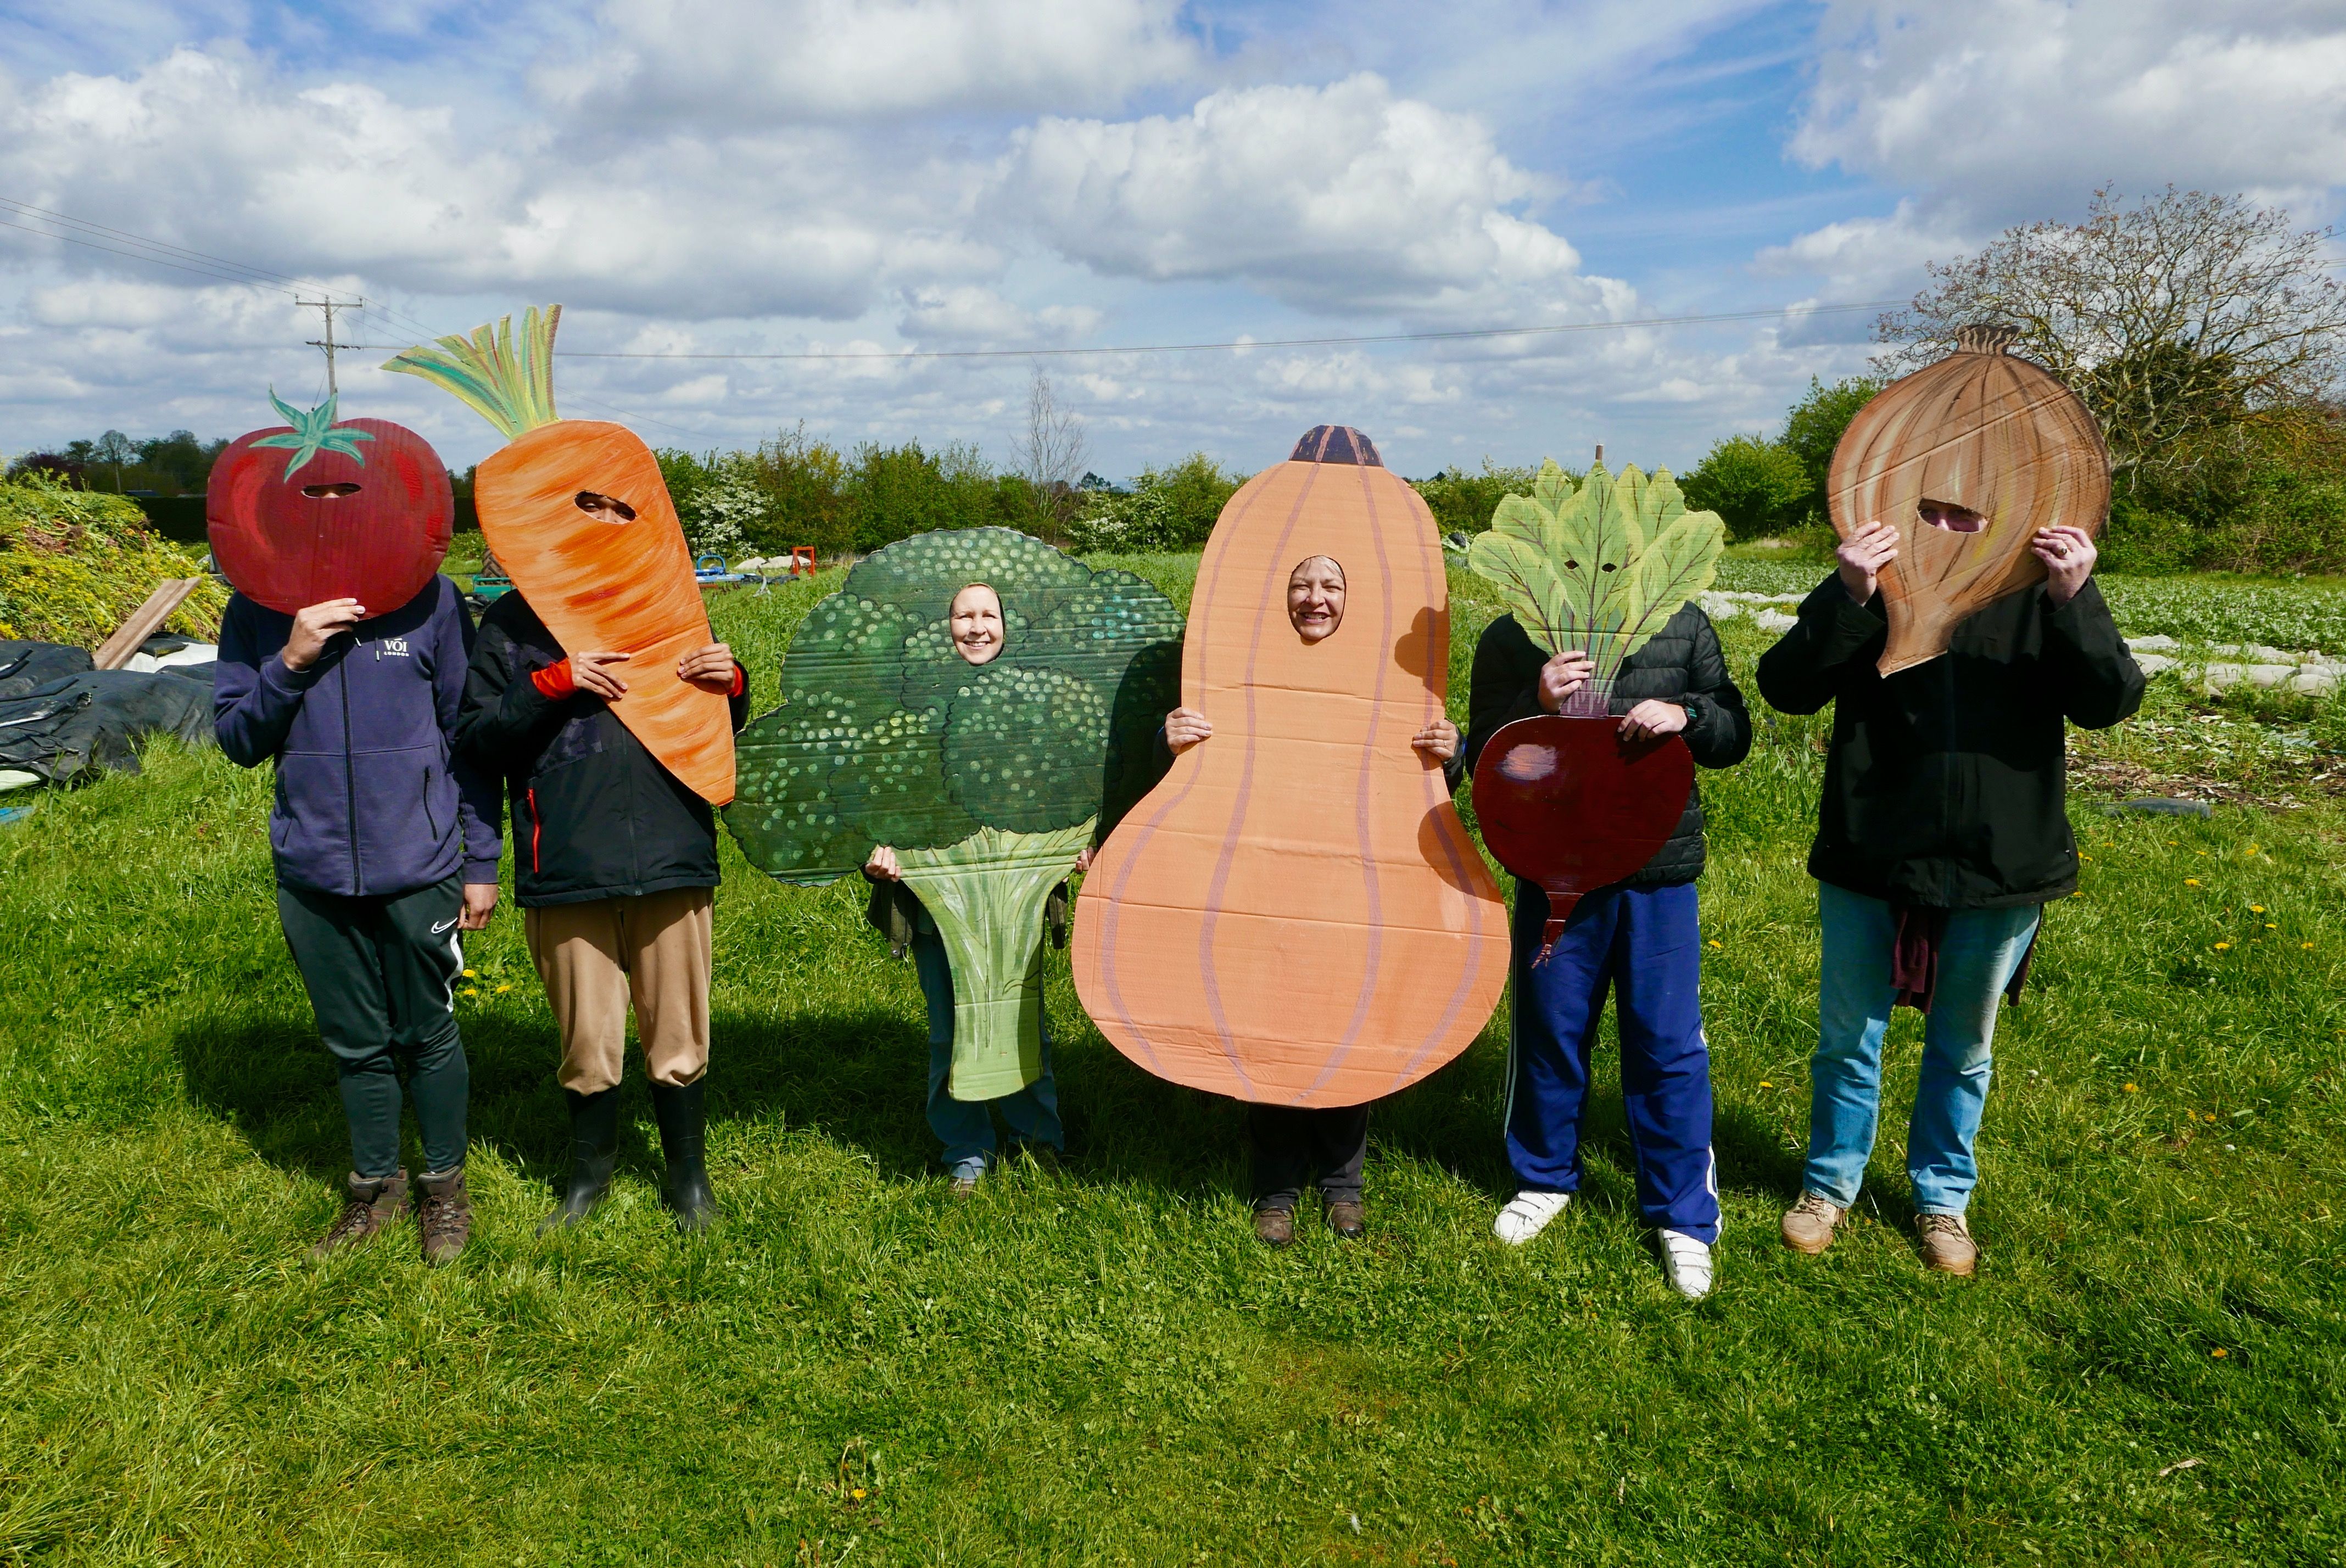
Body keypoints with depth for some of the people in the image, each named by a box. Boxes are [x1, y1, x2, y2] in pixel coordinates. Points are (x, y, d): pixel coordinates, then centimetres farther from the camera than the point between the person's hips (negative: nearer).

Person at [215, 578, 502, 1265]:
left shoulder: (430, 600, -5)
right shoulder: (257, 611, 2)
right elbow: (237, 739, 2)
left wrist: (482, 861, 0)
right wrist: (291, 663, -17)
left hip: (419, 869, -2)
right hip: (313, 872, 2)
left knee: (429, 1035, 10)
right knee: (355, 1045, 13)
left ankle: (444, 1187, 29)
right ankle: (376, 1187, 32)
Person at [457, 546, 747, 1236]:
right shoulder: (511, 625, 7)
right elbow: (480, 741, -1)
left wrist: (731, 684, -3)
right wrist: (552, 684, -14)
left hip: (673, 861, 1)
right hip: (567, 870, -1)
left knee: (679, 1038, 8)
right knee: (587, 1043, 9)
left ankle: (688, 1177, 27)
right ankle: (590, 1171, 32)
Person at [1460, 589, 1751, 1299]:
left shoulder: (1683, 625, 2)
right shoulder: (1510, 640, -1)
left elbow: (1736, 734, 7)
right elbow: (1482, 759, -3)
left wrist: (1685, 716, -15)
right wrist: (1536, 703, -21)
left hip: (1661, 875, 0)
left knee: (1669, 1044, 5)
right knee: (1549, 1031, 14)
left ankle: (1684, 1215, 22)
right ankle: (1545, 1177, 38)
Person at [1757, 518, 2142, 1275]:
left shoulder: (2038, 590, -5)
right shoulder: (1874, 584, -6)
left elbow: (2110, 701, -13)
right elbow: (1785, 687, -16)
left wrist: (2076, 602, -28)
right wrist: (1849, 597, -31)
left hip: (1999, 871, 1)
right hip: (1869, 864, 0)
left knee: (1964, 1048, 18)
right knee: (1848, 1037, 14)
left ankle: (1943, 1196, 38)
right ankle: (1831, 1184, 35)